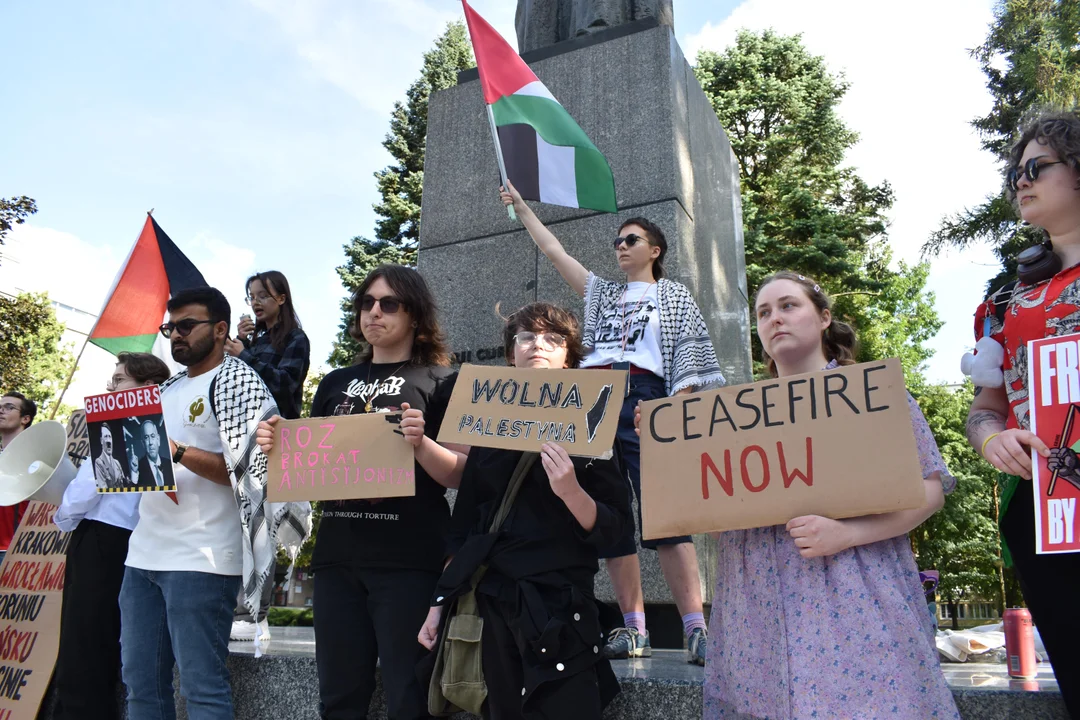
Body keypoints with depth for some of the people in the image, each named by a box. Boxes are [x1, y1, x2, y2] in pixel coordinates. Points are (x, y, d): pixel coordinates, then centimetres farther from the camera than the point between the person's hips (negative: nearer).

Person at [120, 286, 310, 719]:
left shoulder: (235, 379, -4)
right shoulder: (168, 390, 19)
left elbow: (248, 468, -13)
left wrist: (178, 452, -20)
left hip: (200, 559, -8)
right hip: (144, 552, 8)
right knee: (141, 684, 13)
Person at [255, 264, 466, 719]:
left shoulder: (439, 383, 0)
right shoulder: (335, 383, 15)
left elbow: (459, 476, -6)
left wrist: (422, 443, -24)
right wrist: (277, 446, -1)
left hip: (408, 559, -5)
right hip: (337, 555, 5)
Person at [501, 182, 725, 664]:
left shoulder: (674, 295, 16)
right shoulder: (602, 293, 27)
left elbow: (689, 359, 5)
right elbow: (552, 250, 30)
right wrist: (521, 207, 33)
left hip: (644, 398, -4)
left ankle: (696, 629, -16)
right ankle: (635, 631, 2)